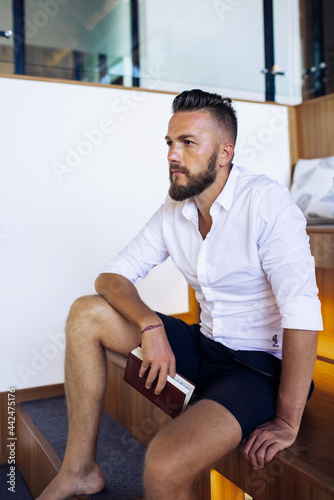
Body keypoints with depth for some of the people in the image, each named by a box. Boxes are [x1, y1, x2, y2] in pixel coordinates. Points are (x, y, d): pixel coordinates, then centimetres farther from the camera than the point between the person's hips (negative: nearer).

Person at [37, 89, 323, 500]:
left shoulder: (266, 201, -19)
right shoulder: (174, 210, 2)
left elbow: (302, 311, -24)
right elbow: (112, 275, 1)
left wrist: (287, 423, -23)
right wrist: (150, 325, -19)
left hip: (260, 364, -6)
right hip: (205, 344, 7)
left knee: (163, 465, -32)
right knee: (86, 313, -2)